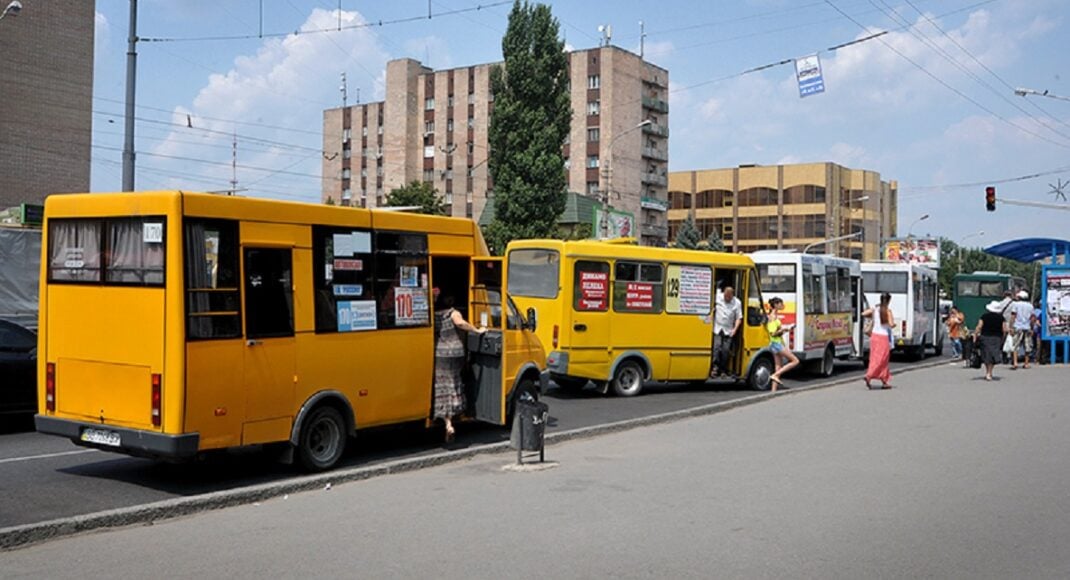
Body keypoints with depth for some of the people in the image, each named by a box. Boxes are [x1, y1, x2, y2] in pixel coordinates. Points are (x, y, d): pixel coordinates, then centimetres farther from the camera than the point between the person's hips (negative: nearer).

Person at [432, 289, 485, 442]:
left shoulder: (434, 315, 1)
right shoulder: (453, 313, -5)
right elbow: (460, 322, -24)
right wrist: (477, 330, -16)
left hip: (439, 354, 0)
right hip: (456, 353, 0)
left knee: (442, 389, 2)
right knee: (453, 387, 18)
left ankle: (448, 424, -11)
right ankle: (451, 416, 28)